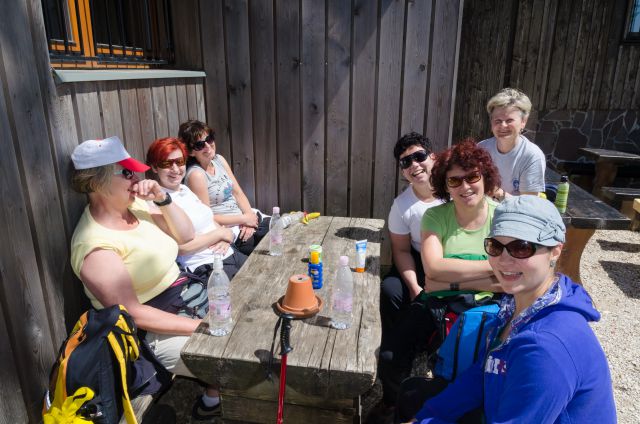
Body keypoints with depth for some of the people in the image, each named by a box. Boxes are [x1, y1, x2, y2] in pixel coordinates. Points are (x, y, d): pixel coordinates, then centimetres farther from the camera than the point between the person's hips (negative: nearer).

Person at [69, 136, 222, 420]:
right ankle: (214, 401, 19)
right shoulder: (97, 247, -24)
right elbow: (133, 314, -24)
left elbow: (186, 235, 4)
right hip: (152, 329, -8)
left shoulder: (134, 204, -2)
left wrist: (162, 199, -12)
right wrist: (200, 326, -24)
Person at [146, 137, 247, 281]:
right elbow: (180, 247, -18)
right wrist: (220, 233, -9)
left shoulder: (185, 189, 13)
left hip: (229, 253, 8)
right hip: (206, 268, -8)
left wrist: (225, 238, -4)